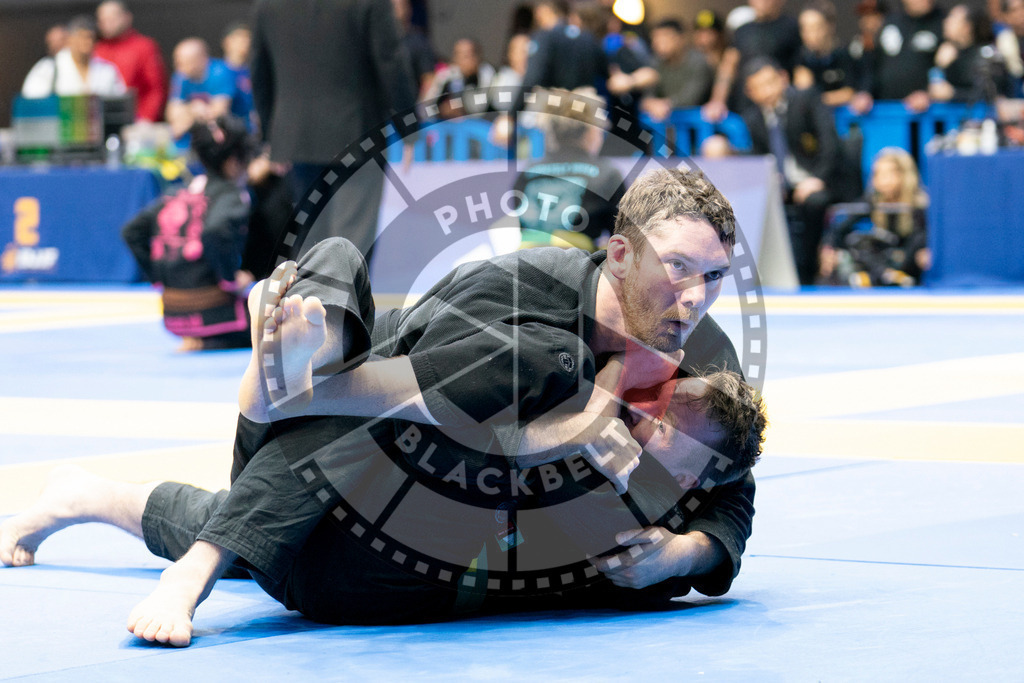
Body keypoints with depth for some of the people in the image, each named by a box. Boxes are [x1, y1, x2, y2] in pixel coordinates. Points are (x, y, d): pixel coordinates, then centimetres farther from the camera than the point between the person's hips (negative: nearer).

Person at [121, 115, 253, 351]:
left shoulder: (177, 197, 11)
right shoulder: (230, 197, -10)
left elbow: (131, 232, 13)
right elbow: (216, 232, -33)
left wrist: (159, 278, 17)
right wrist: (231, 279, -19)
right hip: (216, 314, -9)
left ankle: (194, 340, 11)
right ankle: (208, 345, -9)